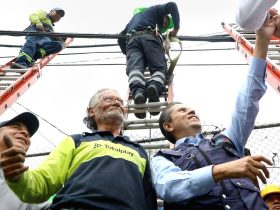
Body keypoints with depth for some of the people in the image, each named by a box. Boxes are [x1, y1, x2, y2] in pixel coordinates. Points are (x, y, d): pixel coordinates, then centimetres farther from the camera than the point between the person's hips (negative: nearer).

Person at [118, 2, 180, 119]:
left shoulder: (134, 17, 46)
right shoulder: (156, 10, 34)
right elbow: (172, 6, 14)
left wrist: (127, 53, 49)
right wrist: (176, 28, 18)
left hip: (132, 39, 3)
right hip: (150, 37, -2)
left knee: (134, 68, -21)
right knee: (159, 68, -9)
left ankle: (137, 91, -53)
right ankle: (155, 86, -45)